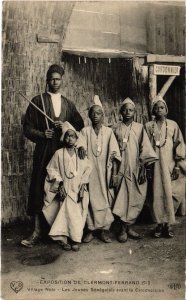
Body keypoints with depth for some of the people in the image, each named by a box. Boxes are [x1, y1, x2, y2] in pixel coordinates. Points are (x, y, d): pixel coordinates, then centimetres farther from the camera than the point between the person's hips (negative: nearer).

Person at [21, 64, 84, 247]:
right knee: (39, 189, -3)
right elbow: (27, 128, 1)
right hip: (44, 152, -2)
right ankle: (37, 231, 7)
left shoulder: (68, 104, 15)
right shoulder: (37, 101, 5)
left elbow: (79, 124, 13)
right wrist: (42, 134, -16)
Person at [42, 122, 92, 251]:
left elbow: (88, 169, 4)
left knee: (79, 214, -1)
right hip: (65, 189, -2)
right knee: (69, 212, -8)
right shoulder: (59, 153, -2)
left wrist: (82, 185, -4)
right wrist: (59, 184, -7)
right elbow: (52, 169, 1)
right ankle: (65, 238, 7)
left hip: (78, 189, 2)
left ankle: (76, 239, 10)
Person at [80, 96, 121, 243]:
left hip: (105, 171, 0)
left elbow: (114, 154, 0)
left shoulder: (108, 131, 3)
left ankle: (105, 229, 11)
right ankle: (91, 229, 9)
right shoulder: (85, 131, 4)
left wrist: (115, 174, -6)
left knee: (106, 199, 0)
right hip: (90, 171, 0)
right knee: (91, 199, -1)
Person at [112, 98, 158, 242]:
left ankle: (129, 227, 17)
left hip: (136, 169, 1)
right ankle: (123, 229, 8)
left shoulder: (139, 128, 4)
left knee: (135, 199, 4)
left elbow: (145, 149, 1)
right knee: (122, 199, -2)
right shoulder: (116, 129, 4)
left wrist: (143, 169, -6)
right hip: (121, 169, -1)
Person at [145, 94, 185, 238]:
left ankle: (169, 224, 9)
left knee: (169, 193, -3)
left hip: (169, 164, 0)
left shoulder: (173, 125, 4)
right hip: (155, 165, 0)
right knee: (157, 193, -1)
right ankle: (160, 224, 9)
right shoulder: (148, 126, 5)